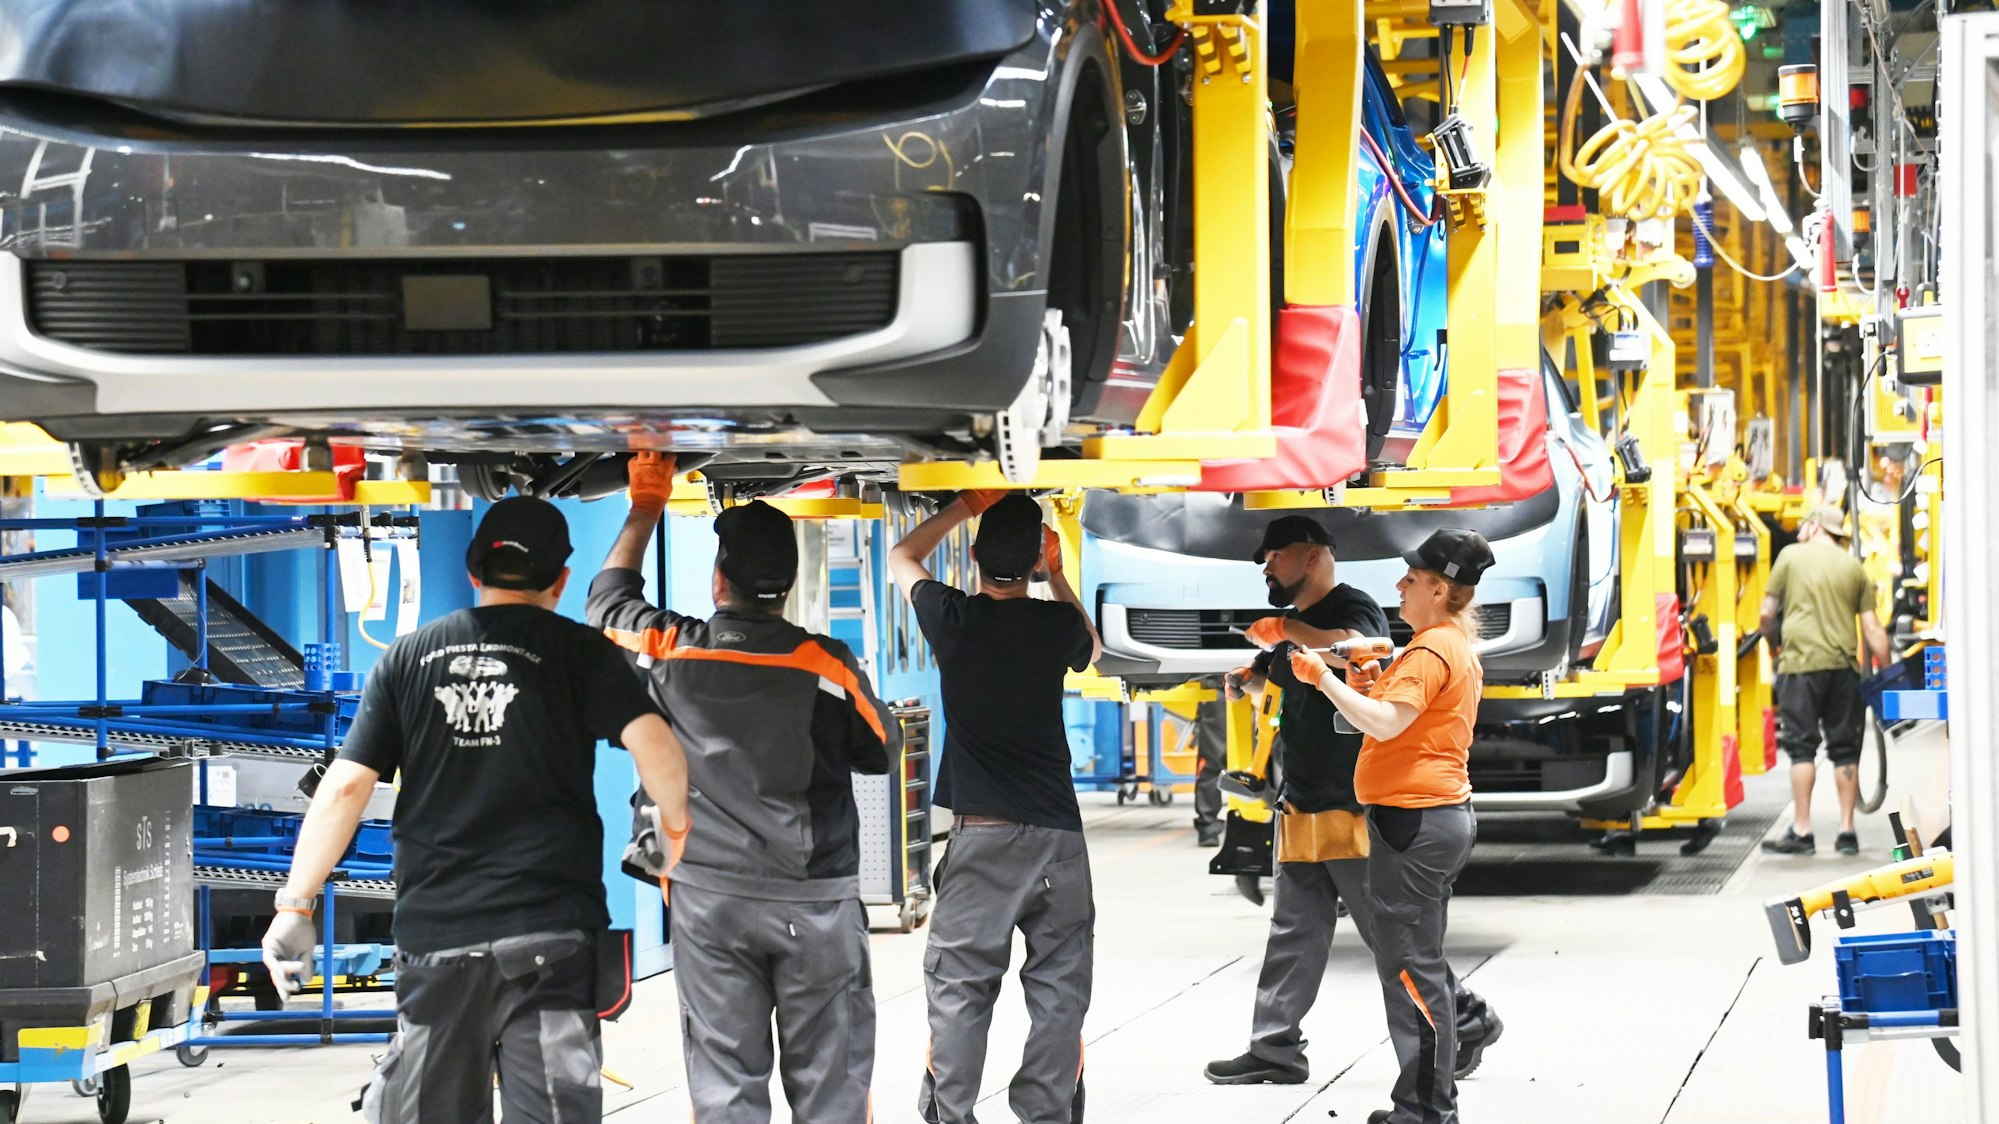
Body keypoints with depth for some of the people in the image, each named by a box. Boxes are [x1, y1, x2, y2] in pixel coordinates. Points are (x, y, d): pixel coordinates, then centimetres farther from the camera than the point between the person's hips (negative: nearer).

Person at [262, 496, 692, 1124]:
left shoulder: (406, 659, 9)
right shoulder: (579, 653, 2)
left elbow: (345, 787, 3)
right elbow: (653, 746, -12)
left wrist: (295, 906, 6)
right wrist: (676, 822, 7)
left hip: (433, 931, 2)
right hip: (548, 931, -2)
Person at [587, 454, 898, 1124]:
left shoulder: (670, 649, -4)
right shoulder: (827, 664, -10)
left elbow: (608, 597, 17)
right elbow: (881, 749, 7)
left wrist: (646, 508, 27)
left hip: (709, 898, 1)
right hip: (817, 902, -1)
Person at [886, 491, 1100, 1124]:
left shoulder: (952, 619, -3)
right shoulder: (1057, 624, -1)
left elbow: (902, 557, 19)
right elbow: (1091, 650, 26)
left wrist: (968, 506, 25)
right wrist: (1057, 577, 30)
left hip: (980, 835, -1)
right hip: (1057, 834, 1)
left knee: (959, 988, 3)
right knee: (1059, 990, 5)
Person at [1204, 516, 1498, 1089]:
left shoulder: (1354, 608, -9)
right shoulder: (1297, 623, 18)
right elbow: (1270, 679, 32)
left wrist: (1288, 630, -21)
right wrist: (1247, 678, 8)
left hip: (1352, 805, -9)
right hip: (1301, 805, 9)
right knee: (1295, 933, 8)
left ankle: (1467, 1021, 8)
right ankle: (1274, 1049, 10)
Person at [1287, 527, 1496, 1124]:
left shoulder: (1430, 651, -15)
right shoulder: (1459, 649, 18)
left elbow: (1385, 723, -26)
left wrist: (1324, 677, -20)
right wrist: (1375, 686, 10)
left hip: (1412, 821, -11)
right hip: (1443, 814, 11)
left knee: (1410, 965, -8)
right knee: (1422, 960, 16)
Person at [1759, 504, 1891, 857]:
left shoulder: (1792, 556, 5)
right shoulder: (1853, 567, 12)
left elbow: (1767, 613, 4)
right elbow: (1872, 629, 7)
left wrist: (1774, 643, 23)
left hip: (1801, 661, -3)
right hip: (1844, 666, 3)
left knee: (1802, 748, -1)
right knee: (1845, 749, 8)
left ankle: (1801, 831, -4)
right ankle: (1847, 831, 8)